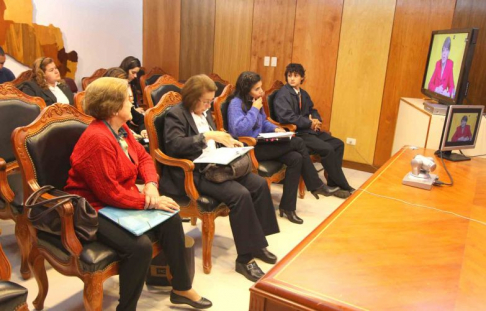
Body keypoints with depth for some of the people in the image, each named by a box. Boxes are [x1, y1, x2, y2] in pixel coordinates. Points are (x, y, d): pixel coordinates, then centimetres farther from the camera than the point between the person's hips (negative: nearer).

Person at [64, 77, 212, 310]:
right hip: (95, 210, -10)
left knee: (171, 219, -2)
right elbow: (110, 193, -28)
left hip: (121, 201, 10)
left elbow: (143, 157, 8)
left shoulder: (121, 129, 4)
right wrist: (151, 202, -22)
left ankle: (182, 288, 12)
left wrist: (151, 185, -13)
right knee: (140, 246, -30)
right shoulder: (97, 139, -27)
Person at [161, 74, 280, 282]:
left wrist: (227, 141, 5)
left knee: (259, 184, -7)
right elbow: (174, 145, -24)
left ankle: (258, 242, 4)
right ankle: (245, 258, -17)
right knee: (240, 194, -28)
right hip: (193, 173, -9)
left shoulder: (204, 113, 17)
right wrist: (207, 136, -26)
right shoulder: (175, 115, -8)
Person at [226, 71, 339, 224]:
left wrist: (275, 128, 3)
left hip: (259, 144, 9)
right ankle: (316, 186, 0)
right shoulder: (236, 103, -14)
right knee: (298, 142, -15)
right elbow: (239, 130, -29)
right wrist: (254, 109, -20)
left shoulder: (255, 101, 12)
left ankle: (287, 206, -8)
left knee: (296, 158, -16)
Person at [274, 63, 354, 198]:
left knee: (338, 144, -1)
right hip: (295, 132, -9)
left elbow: (312, 110, 23)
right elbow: (287, 116, -22)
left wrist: (316, 120, -2)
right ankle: (343, 186, -9)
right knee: (327, 149, -23)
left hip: (308, 129, 9)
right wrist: (310, 123, -15)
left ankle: (333, 182, 2)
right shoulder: (283, 94, -10)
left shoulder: (303, 94, 16)